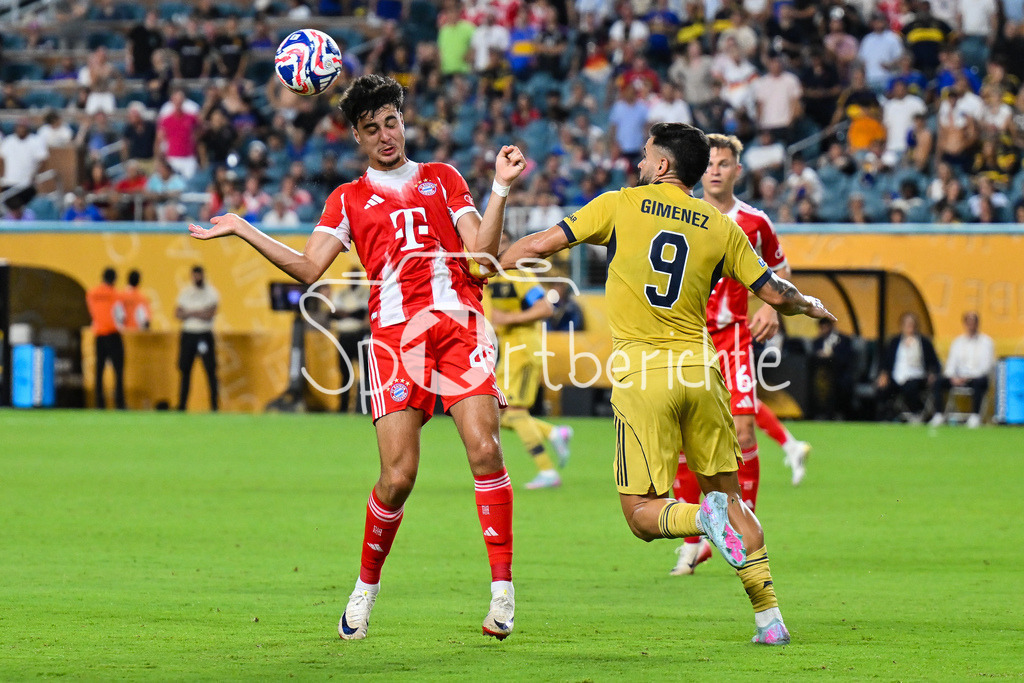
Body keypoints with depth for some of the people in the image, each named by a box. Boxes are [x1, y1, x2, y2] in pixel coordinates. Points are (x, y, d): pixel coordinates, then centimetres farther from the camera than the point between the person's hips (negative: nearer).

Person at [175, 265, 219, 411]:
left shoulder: (211, 293, 0)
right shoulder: (185, 293, 12)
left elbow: (209, 315, -11)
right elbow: (178, 314, 4)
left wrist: (190, 313, -7)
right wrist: (199, 313, -9)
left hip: (205, 335, -3)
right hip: (188, 334, 3)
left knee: (210, 370, -7)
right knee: (185, 369, 4)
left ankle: (214, 405, -5)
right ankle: (182, 405, 8)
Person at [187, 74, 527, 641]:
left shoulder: (443, 180, 20)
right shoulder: (348, 200, 19)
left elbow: (481, 253, 9)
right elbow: (308, 269, 9)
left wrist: (499, 191, -2)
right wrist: (242, 231, 5)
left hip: (458, 322, 0)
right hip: (394, 334, 0)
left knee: (484, 448, -17)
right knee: (397, 475, -11)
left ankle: (502, 588, -10)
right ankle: (366, 587, 12)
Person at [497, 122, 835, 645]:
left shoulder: (620, 205, 2)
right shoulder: (721, 227, 7)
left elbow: (541, 244, 3)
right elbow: (773, 293, 9)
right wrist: (810, 305, 32)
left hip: (639, 373, -3)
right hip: (698, 369, 3)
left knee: (642, 514, 4)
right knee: (729, 493, 15)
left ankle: (703, 517, -29)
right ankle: (769, 616, 5)